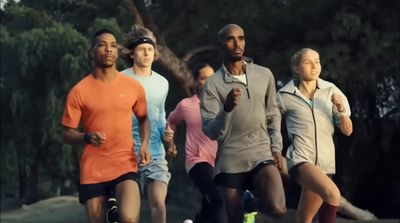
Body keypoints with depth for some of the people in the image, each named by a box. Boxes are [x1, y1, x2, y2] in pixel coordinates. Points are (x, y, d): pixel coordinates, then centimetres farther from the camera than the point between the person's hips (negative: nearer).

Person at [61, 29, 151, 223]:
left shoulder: (133, 87, 2)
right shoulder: (79, 91, -4)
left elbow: (143, 118, 20)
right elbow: (67, 134, 1)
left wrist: (144, 144, 2)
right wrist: (87, 137, -20)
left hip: (125, 166, 0)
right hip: (93, 171, 0)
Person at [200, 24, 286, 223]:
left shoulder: (264, 75, 6)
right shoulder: (214, 83, -3)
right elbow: (211, 132, -9)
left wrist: (276, 148, 9)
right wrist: (228, 108, -26)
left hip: (262, 156, 1)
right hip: (230, 162, -1)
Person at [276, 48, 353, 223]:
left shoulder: (331, 91, 5)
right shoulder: (285, 96, -3)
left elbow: (347, 131, 4)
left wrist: (342, 110, -13)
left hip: (325, 163, 4)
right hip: (300, 160, -4)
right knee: (332, 194, -31)